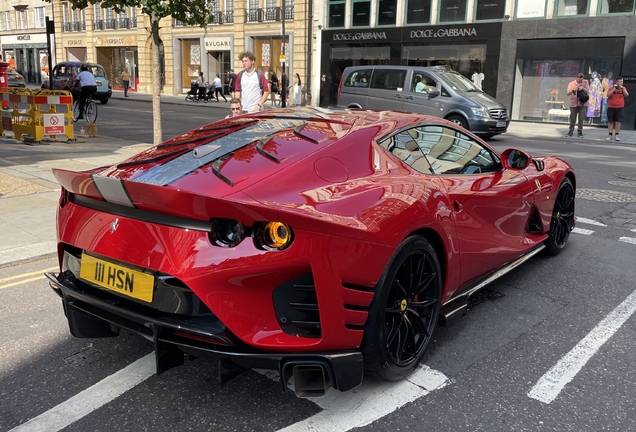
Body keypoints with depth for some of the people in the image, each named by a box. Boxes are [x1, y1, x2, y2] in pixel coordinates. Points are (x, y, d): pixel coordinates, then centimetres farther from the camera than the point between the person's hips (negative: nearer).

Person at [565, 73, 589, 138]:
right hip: (573, 104, 0)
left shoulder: (585, 82, 4)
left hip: (583, 104, 1)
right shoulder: (571, 84, -2)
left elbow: (587, 92, 2)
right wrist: (571, 92, -33)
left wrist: (583, 88, -16)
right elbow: (567, 94, -11)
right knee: (572, 118, 2)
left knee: (581, 119, -1)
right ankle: (571, 131, 15)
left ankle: (580, 132, 8)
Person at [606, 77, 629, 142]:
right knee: (610, 121, 2)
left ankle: (616, 135, 2)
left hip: (620, 108, 1)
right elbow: (608, 95, -14)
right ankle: (610, 135, 8)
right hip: (611, 107, -1)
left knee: (618, 122, -2)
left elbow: (626, 95, -9)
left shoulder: (623, 88, 6)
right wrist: (614, 88, -17)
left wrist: (622, 88, -17)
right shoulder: (611, 88, 1)